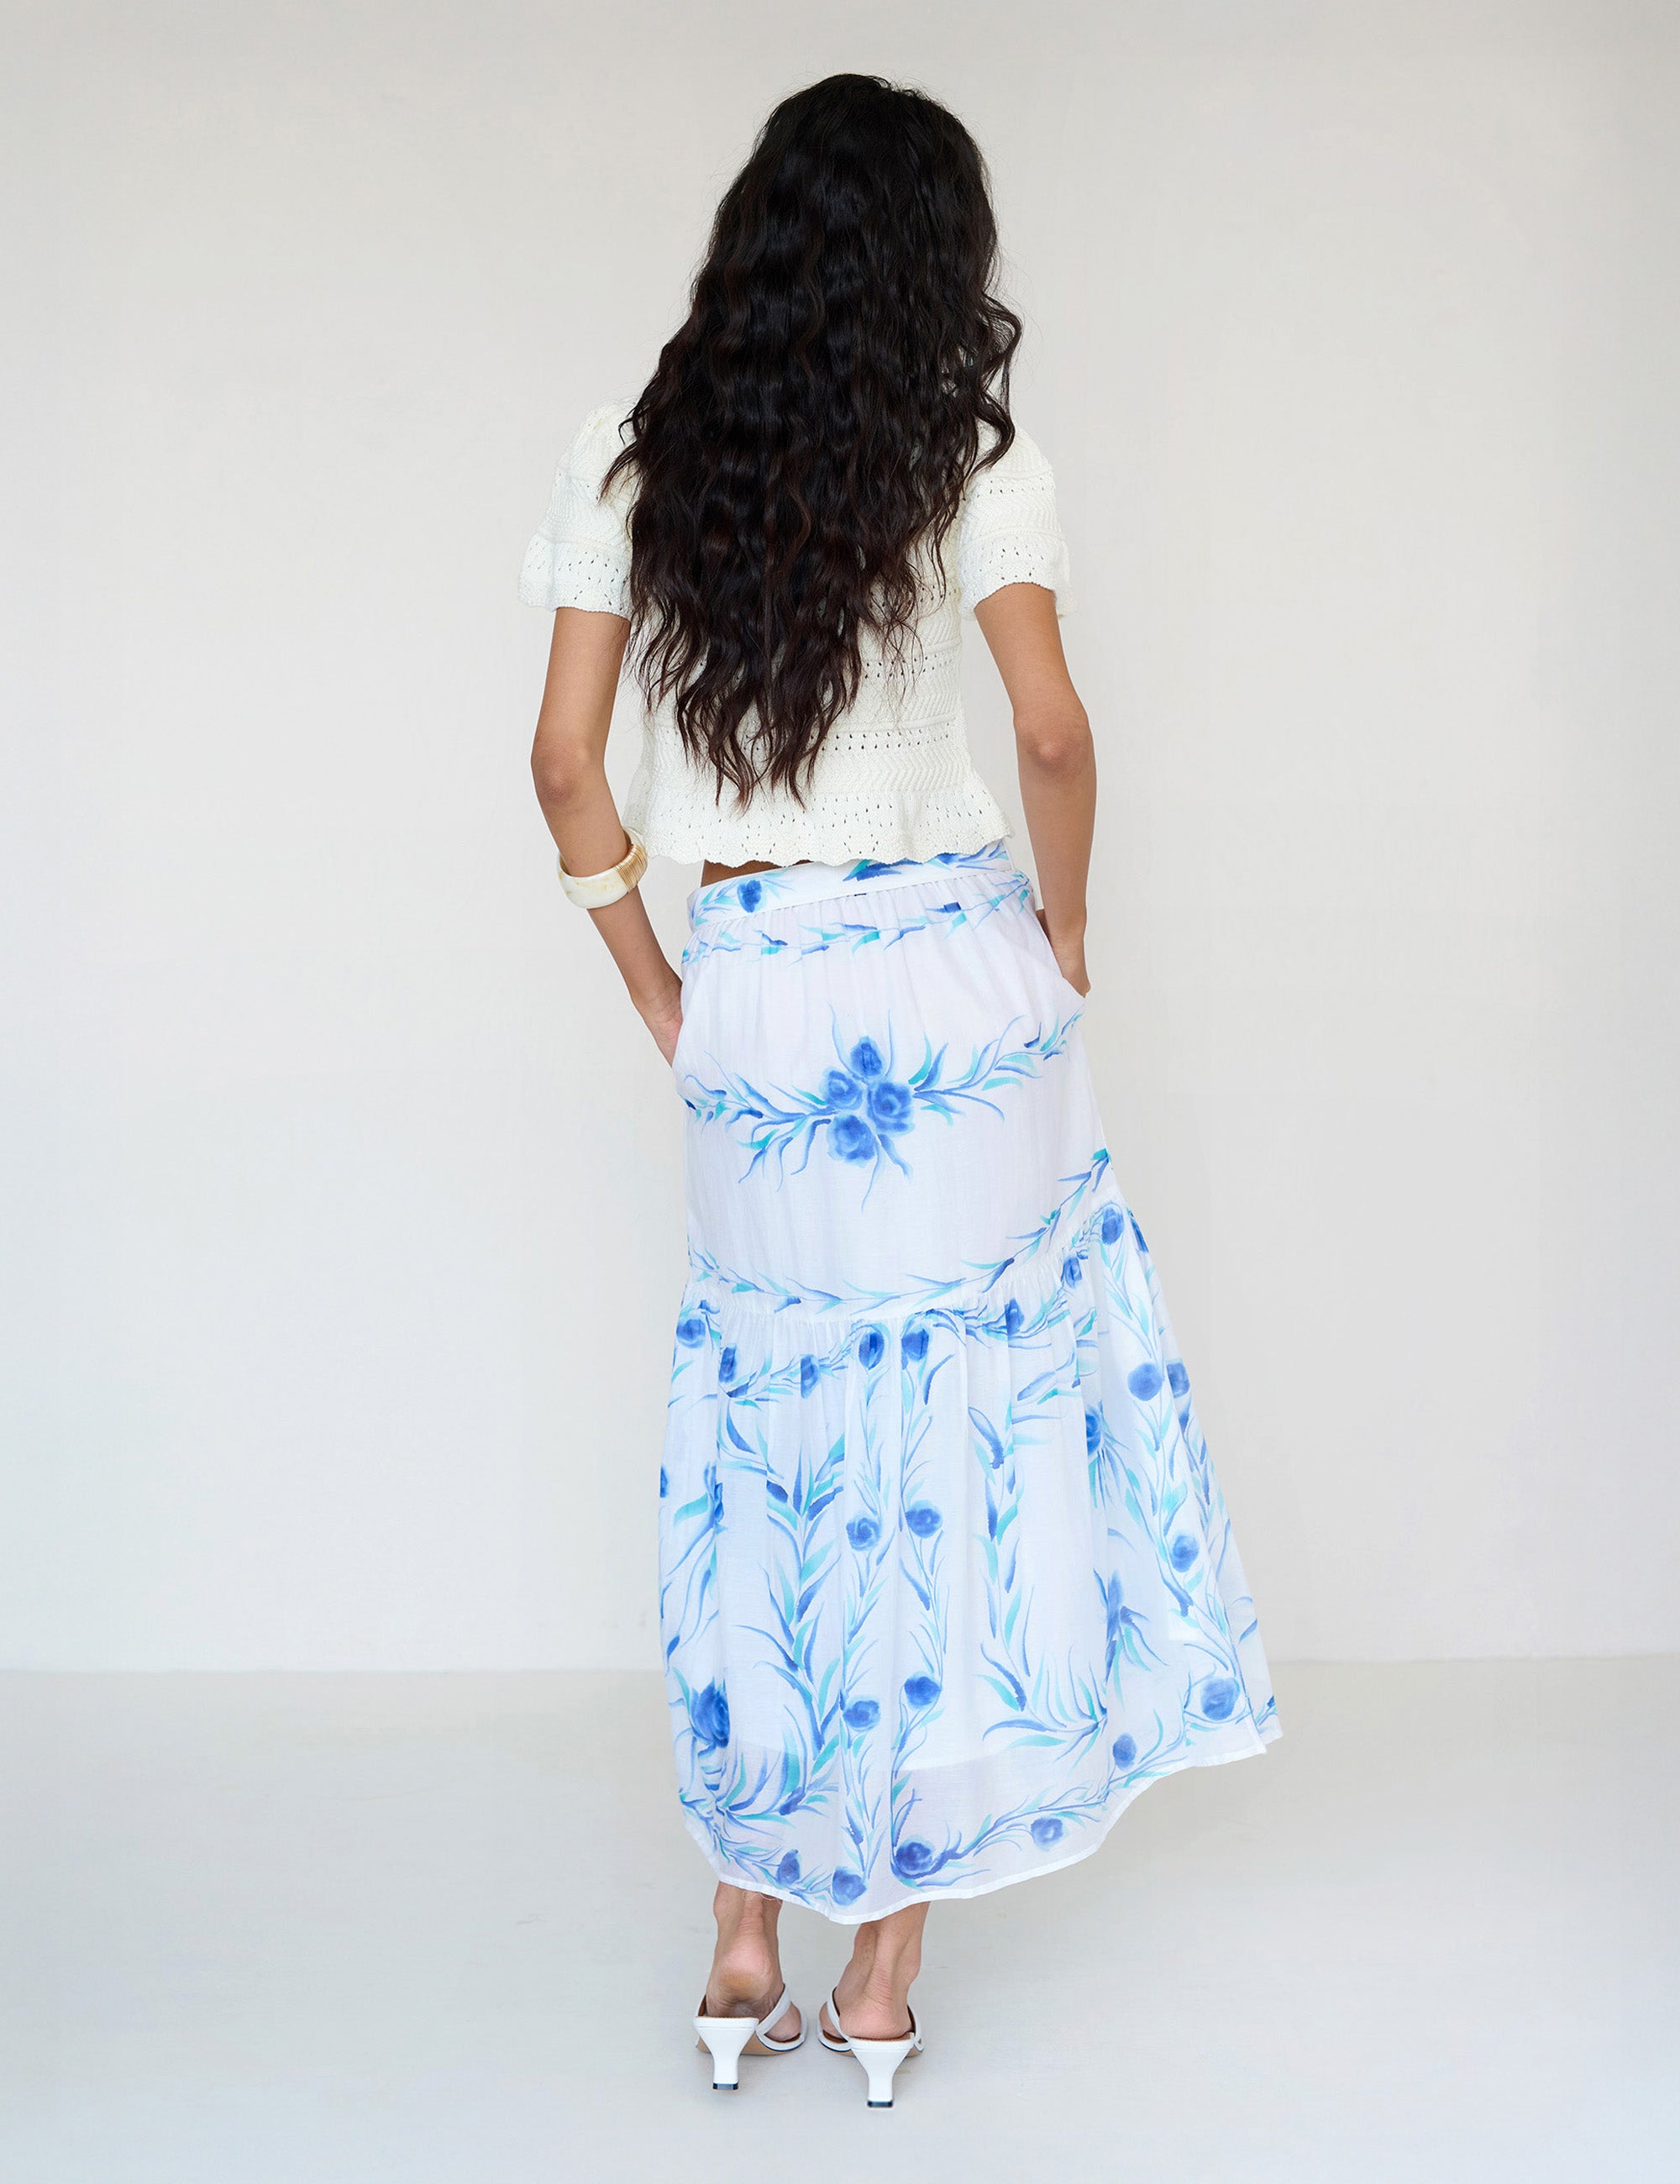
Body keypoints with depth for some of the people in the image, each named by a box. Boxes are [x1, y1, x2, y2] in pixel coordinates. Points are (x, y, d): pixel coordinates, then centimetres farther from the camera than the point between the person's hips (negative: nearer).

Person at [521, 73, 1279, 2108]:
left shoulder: (631, 454, 3)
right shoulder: (969, 452, -4)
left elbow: (566, 761, 2)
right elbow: (1053, 734, -10)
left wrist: (660, 1000, 10)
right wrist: (1063, 936, 5)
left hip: (747, 1004, 2)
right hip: (950, 976, -2)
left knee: (772, 1437, 14)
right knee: (954, 1441, 7)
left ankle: (744, 1955, 19)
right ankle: (884, 1978, 14)